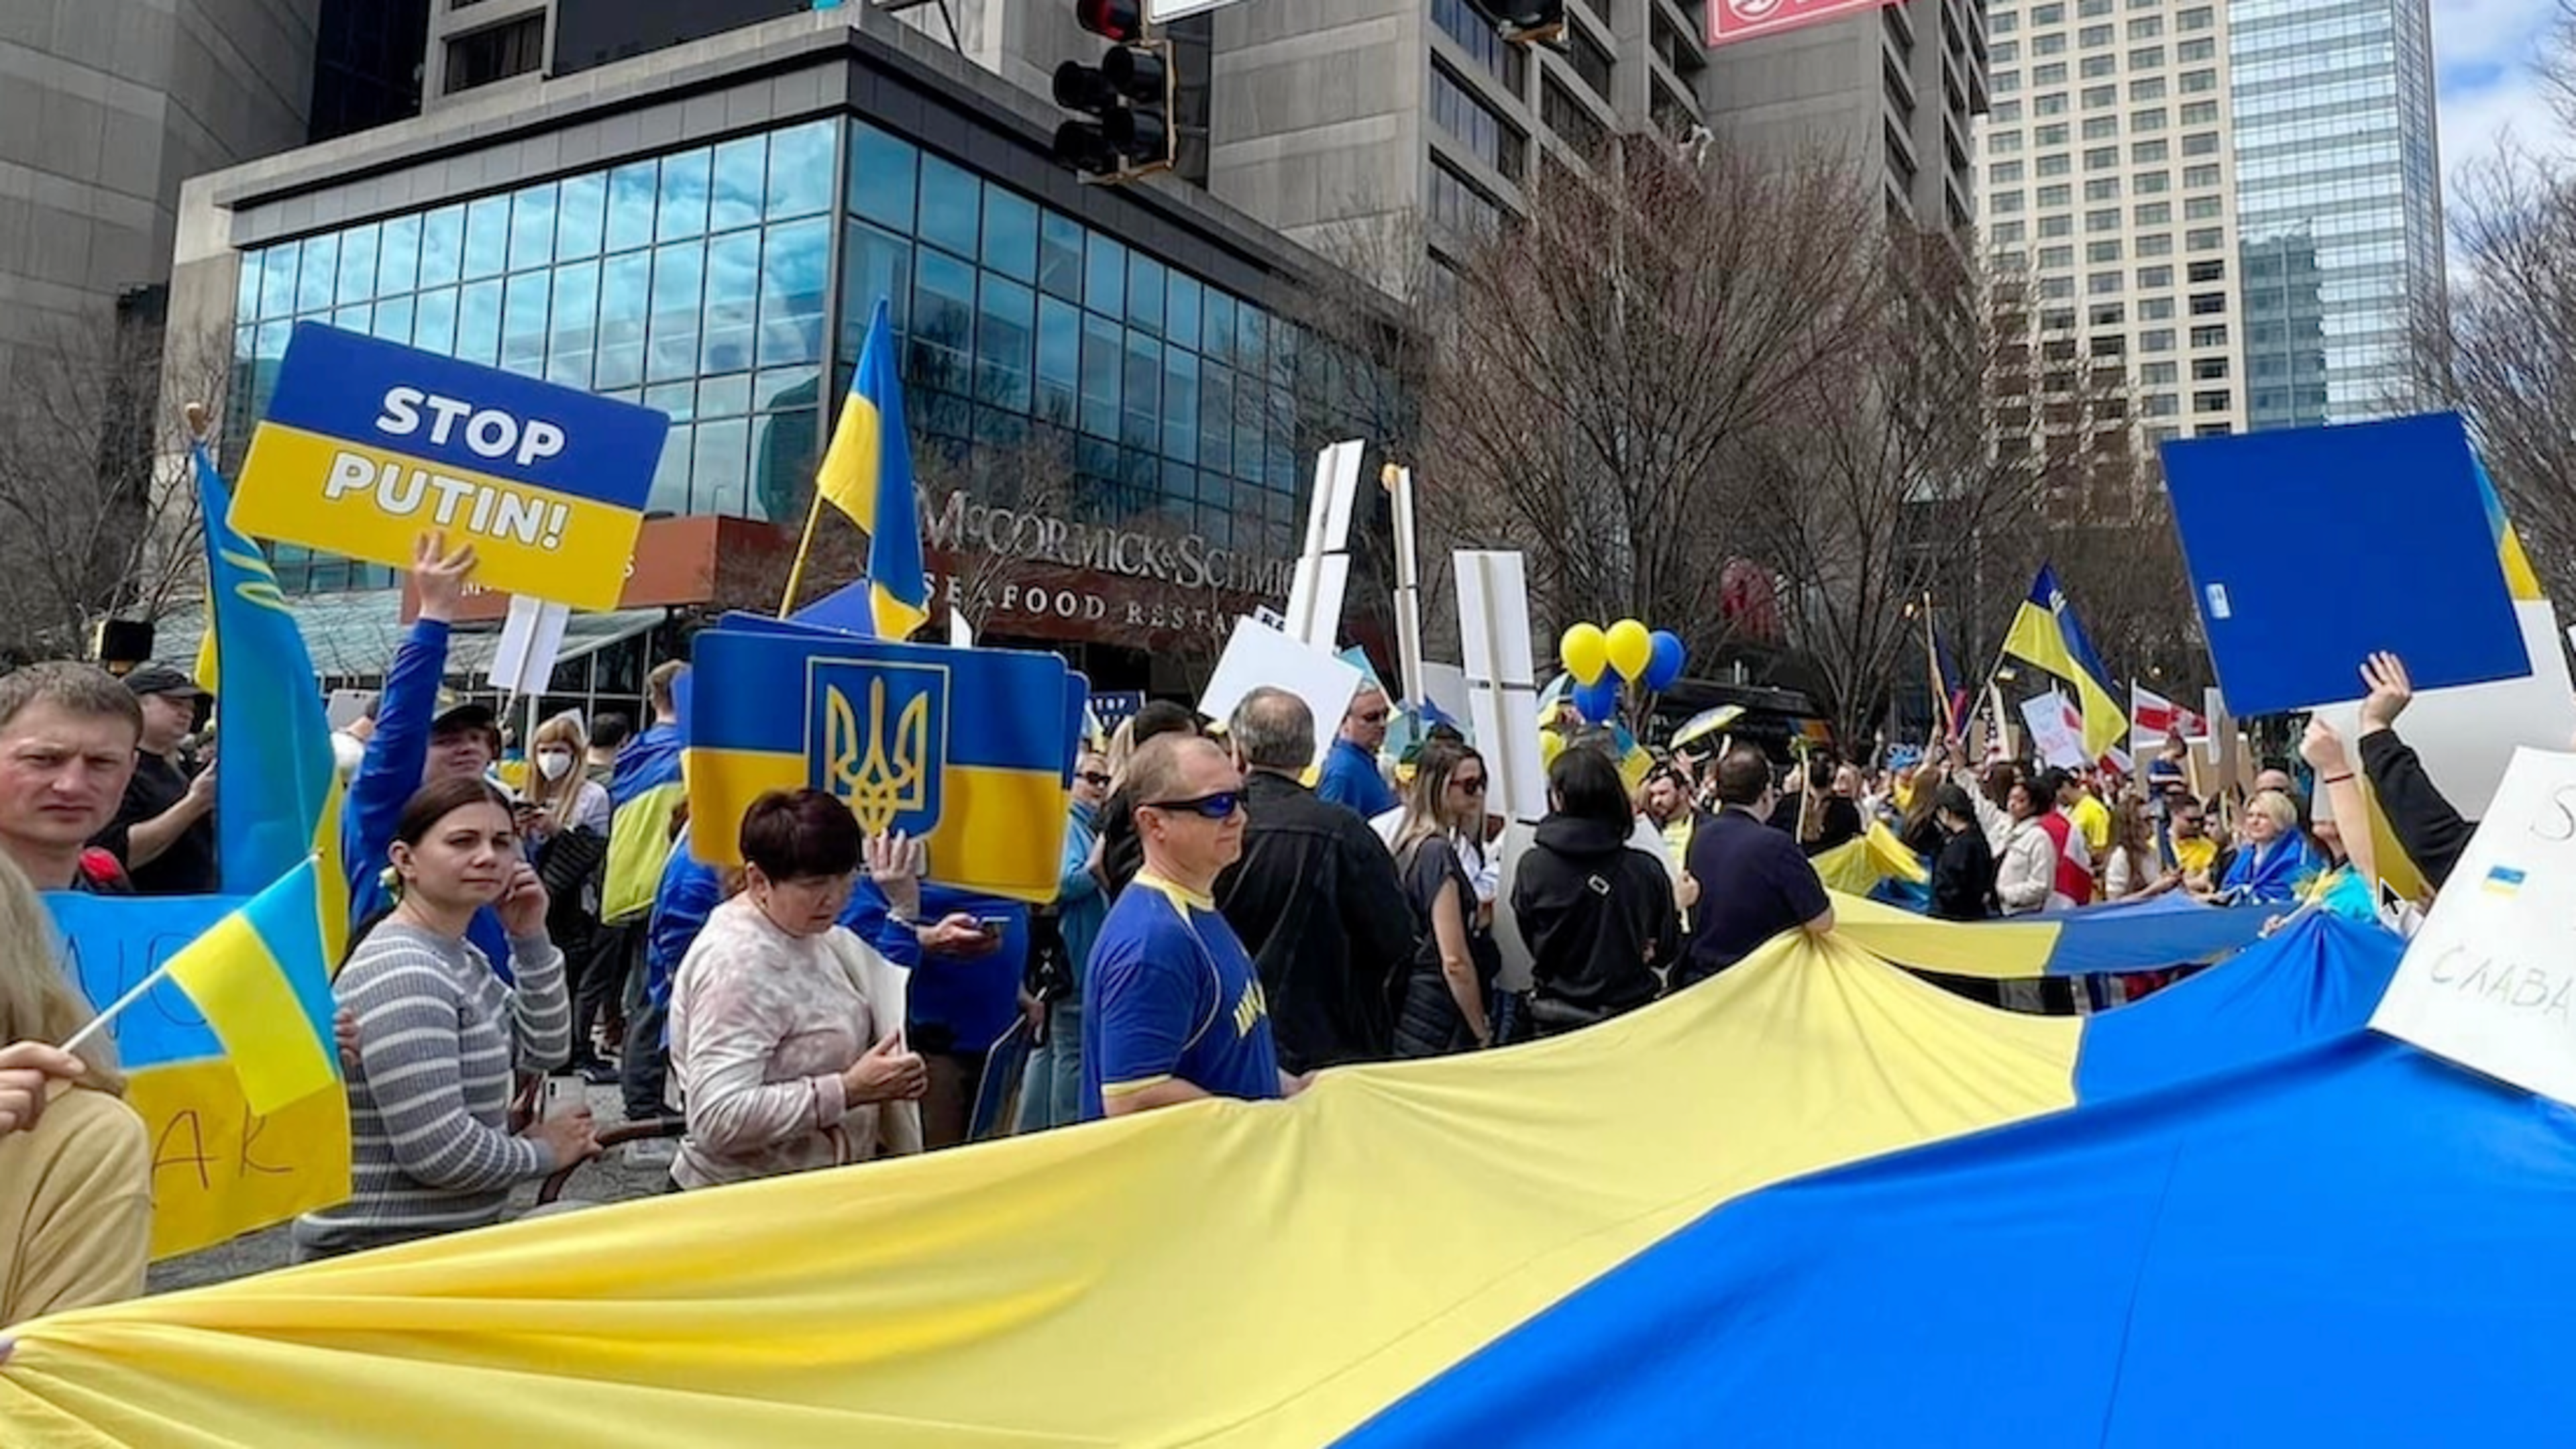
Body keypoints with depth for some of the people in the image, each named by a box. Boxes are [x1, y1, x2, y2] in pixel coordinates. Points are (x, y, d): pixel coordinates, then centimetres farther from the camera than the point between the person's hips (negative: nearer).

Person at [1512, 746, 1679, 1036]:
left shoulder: (1532, 866, -10)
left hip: (1557, 1023, -1)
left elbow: (1530, 938, 2)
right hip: (1632, 1016, 1)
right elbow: (1666, 952, 3)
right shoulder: (1648, 870, -9)